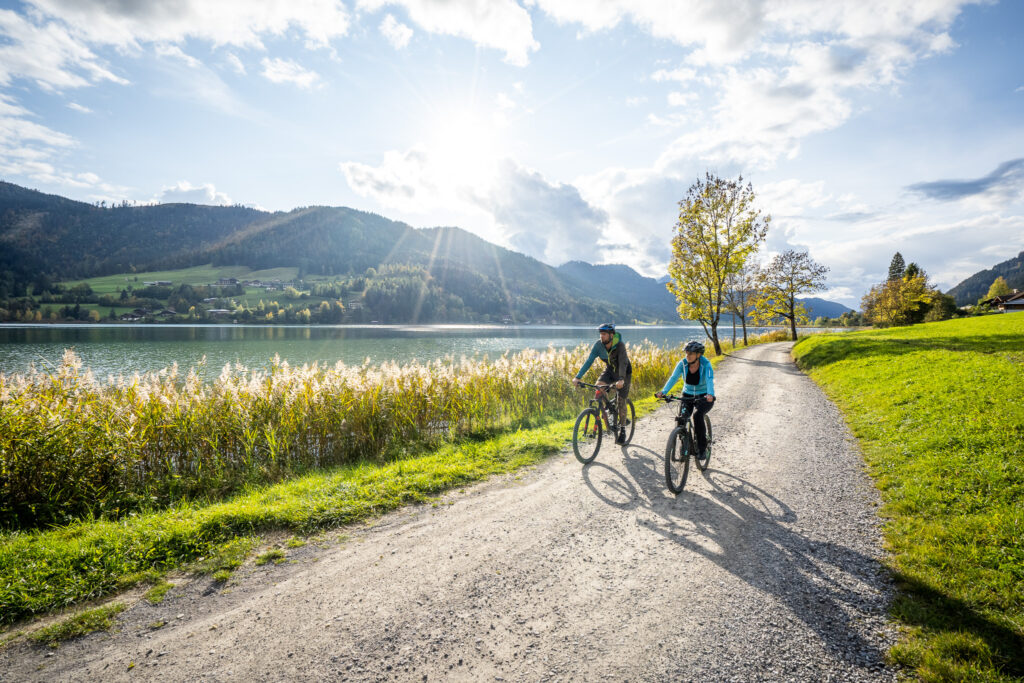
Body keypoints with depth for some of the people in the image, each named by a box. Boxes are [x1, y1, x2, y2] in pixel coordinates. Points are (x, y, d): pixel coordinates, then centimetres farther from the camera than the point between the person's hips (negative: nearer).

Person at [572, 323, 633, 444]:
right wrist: (578, 377, -32)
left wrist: (621, 380, -60)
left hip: (624, 372, -4)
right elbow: (589, 361, -22)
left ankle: (622, 430, 8)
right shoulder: (598, 344, -19)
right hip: (610, 370, 4)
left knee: (621, 401, -7)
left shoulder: (620, 345, -31)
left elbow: (623, 363, -43)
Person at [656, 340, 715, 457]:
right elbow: (673, 378, -21)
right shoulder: (682, 364, -12)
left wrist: (710, 394, -53)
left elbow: (710, 380, -33)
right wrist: (663, 392, -37)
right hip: (687, 395, 3)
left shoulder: (706, 364, -19)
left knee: (698, 416, -28)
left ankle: (702, 448, -11)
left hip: (703, 397, -3)